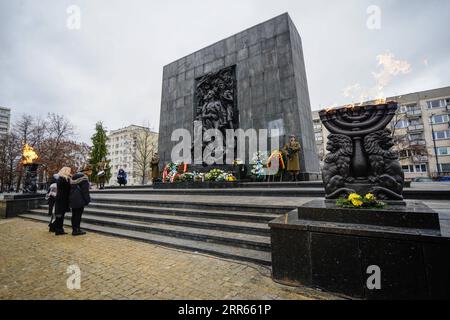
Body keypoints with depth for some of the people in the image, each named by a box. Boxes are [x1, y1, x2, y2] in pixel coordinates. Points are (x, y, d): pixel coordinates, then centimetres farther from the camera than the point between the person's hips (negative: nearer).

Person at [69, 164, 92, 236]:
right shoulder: (84, 177, -15)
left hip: (73, 199, 9)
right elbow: (85, 190, -16)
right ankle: (77, 230, 4)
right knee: (78, 214, -2)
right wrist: (87, 200, -9)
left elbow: (71, 188, 20)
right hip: (80, 200, -9)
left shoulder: (74, 176, 15)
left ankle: (74, 229, 21)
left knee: (74, 214, 13)